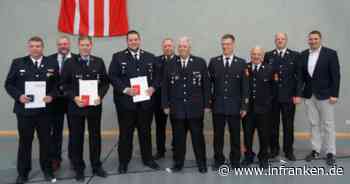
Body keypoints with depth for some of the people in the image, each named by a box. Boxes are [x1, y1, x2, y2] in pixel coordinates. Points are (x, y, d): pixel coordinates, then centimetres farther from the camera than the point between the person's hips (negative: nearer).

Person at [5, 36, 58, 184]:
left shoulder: (52, 64, 3)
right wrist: (18, 96, -14)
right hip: (24, 109, 0)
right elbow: (8, 84, 2)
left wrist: (51, 96, -13)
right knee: (24, 142, 10)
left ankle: (47, 170, 27)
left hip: (44, 110, 1)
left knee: (45, 141, 11)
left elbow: (57, 84, 5)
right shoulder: (18, 63, 2)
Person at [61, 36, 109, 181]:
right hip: (76, 105, -1)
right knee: (76, 137, 7)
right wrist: (74, 97, -16)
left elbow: (105, 82, 4)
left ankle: (96, 166, 25)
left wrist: (100, 96, -11)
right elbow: (64, 84, -1)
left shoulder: (99, 62, 5)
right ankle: (78, 168, 21)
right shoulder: (70, 63, 0)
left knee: (95, 136, 11)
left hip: (95, 105, 2)